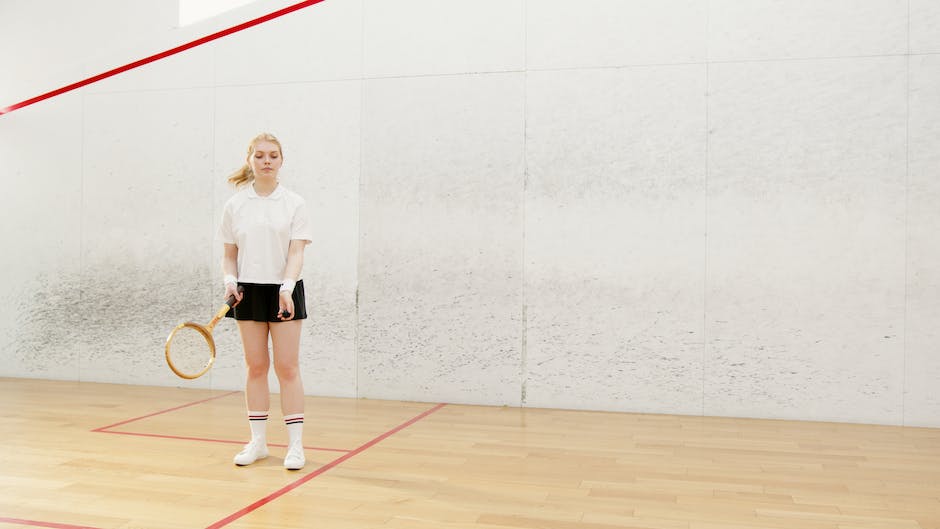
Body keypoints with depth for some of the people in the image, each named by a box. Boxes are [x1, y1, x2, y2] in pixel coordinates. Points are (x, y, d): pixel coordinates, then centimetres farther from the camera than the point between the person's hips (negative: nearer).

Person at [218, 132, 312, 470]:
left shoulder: (294, 204, -1)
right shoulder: (235, 205, 6)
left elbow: (296, 252, -8)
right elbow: (229, 254, 10)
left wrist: (287, 287, -23)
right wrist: (230, 281, -8)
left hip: (284, 291, -2)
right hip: (249, 291, 2)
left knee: (287, 367, -2)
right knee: (256, 366, 6)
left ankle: (295, 445, 4)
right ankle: (258, 441, 16)